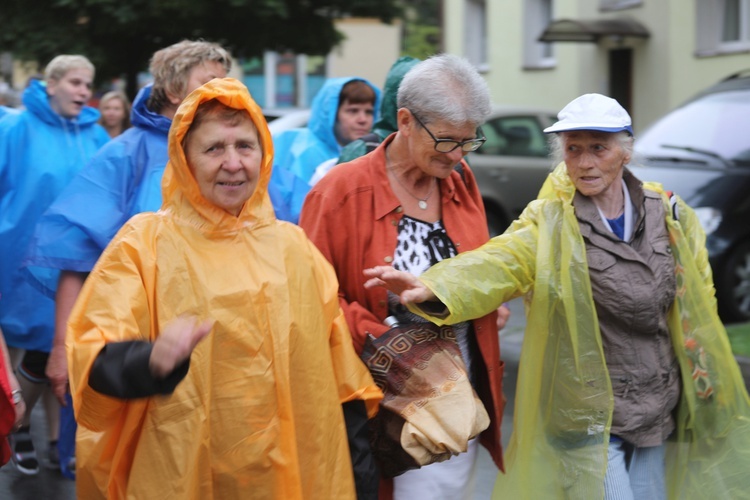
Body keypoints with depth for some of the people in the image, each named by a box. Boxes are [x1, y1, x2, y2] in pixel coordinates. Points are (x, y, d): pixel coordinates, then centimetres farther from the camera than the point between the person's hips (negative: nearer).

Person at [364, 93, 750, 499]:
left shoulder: (669, 217, 1)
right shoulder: (551, 223, -11)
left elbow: (698, 302, 12)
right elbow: (499, 262, -30)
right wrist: (435, 287, -49)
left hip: (660, 411, 5)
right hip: (589, 415, -4)